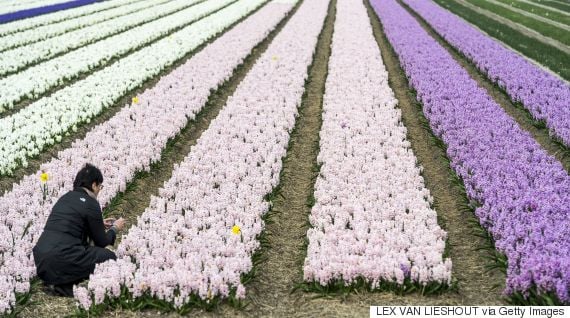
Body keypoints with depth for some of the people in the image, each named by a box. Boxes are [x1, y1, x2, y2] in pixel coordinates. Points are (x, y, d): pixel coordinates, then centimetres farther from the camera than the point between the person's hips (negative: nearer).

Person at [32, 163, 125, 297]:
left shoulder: (66, 197, 18)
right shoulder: (91, 204, -4)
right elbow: (101, 242, 5)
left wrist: (99, 224, 36)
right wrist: (114, 228, 23)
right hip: (60, 262, -9)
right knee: (109, 257, 7)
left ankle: (53, 280, 9)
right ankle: (64, 285, -6)